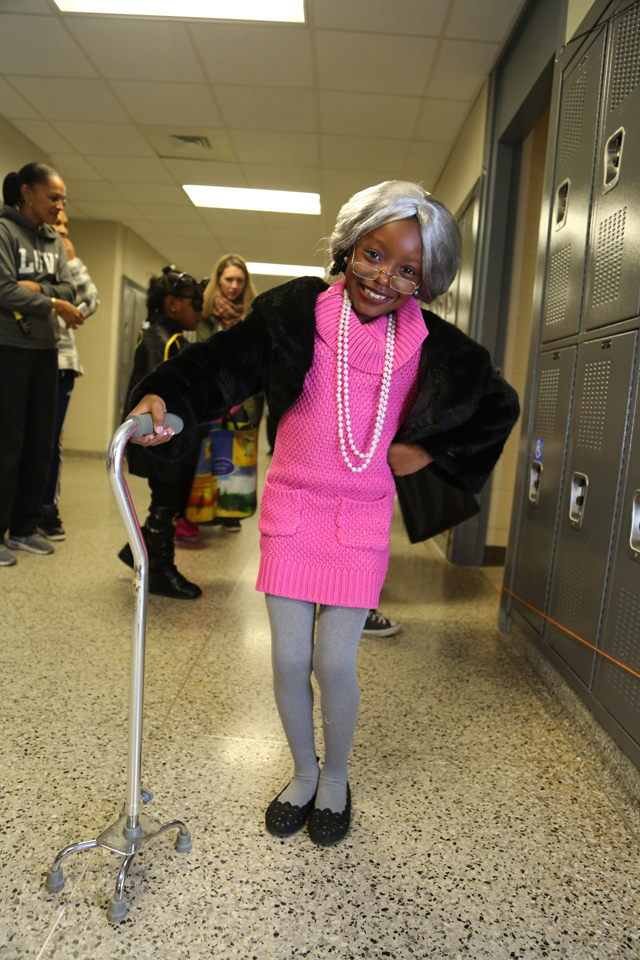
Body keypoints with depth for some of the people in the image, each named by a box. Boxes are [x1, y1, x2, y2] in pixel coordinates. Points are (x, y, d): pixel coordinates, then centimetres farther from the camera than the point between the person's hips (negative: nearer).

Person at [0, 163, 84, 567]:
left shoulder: (55, 241, 14)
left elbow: (68, 292, 5)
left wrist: (36, 288, -12)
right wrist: (52, 302, -7)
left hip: (45, 350, 7)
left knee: (41, 442, 7)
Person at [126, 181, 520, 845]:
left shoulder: (430, 346, -3)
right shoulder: (300, 311, -6)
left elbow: (499, 407, 11)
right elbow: (226, 360, -10)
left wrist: (427, 450, 3)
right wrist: (164, 398, -28)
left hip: (361, 521, 0)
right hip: (290, 509, 1)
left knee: (334, 665, 2)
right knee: (288, 660, 7)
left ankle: (335, 779, 33)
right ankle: (303, 773, 36)